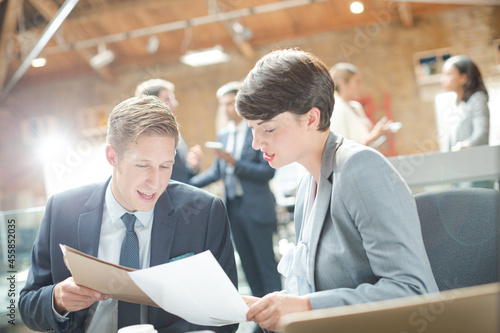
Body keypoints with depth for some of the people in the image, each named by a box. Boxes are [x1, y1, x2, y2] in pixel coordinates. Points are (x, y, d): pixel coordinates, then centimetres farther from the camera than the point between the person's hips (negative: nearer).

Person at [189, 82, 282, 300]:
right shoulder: (223, 134, 11)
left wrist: (234, 162, -21)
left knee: (266, 263, -1)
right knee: (248, 264, 12)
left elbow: (268, 171, -14)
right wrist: (188, 185, 6)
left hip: (256, 207, -6)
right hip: (233, 206, 6)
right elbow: (216, 171, 14)